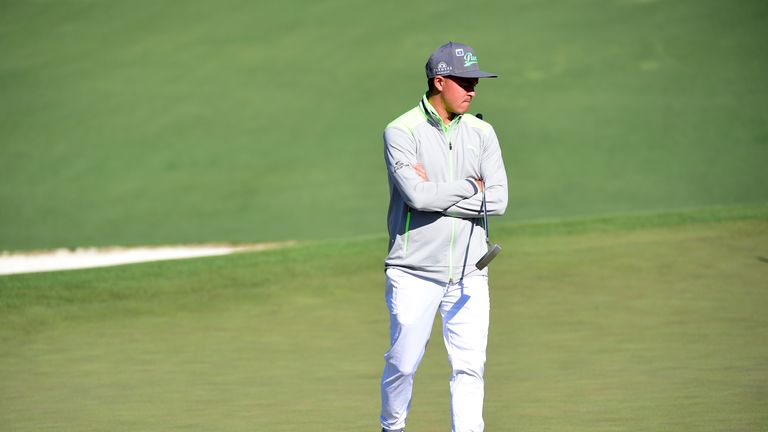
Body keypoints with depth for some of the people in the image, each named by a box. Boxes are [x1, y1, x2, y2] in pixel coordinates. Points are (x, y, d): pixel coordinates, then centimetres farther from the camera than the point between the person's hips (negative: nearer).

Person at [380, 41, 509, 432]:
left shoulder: (481, 133, 8)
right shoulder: (401, 132, -6)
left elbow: (497, 200, -5)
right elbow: (417, 196, -20)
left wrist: (435, 192, -11)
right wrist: (469, 187, -7)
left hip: (468, 275, 3)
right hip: (414, 273, -3)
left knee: (470, 368, -2)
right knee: (403, 363, 1)